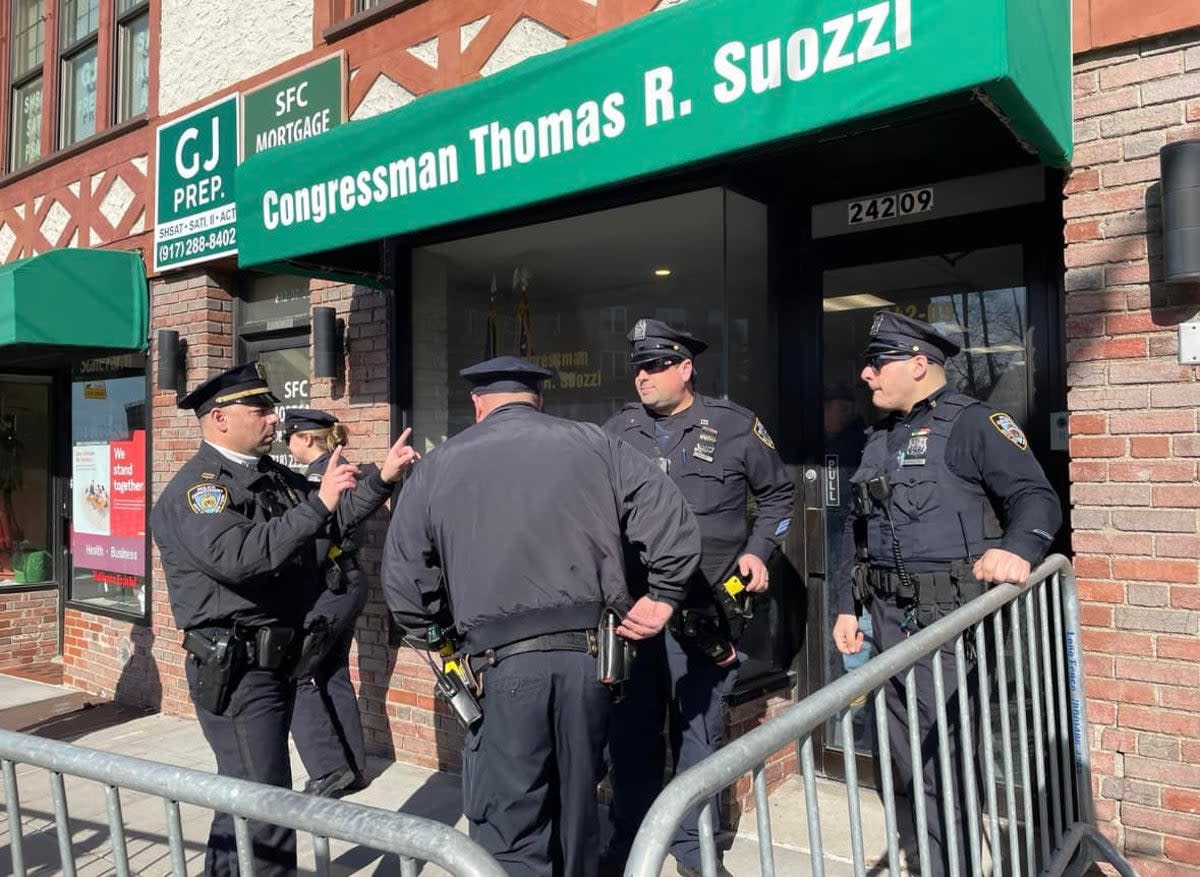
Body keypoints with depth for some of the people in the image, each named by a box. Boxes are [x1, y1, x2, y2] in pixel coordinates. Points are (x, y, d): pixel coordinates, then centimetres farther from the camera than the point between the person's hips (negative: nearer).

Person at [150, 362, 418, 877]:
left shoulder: (275, 476, 10)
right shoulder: (196, 487, -15)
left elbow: (334, 517, 20)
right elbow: (238, 557, -32)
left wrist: (382, 478, 5)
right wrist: (317, 503, -34)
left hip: (278, 660, 9)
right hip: (235, 668, -9)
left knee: (243, 791, 23)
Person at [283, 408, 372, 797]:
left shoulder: (319, 475, -14)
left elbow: (317, 539, -19)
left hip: (328, 587, -10)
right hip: (346, 585, 10)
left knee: (297, 675, -3)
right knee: (334, 677, 15)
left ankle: (329, 769, -2)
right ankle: (353, 766, 22)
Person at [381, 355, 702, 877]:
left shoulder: (437, 466, 7)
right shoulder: (594, 446, 8)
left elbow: (403, 581, 5)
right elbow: (672, 522, 0)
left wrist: (443, 636, 17)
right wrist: (662, 597, 8)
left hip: (501, 664, -2)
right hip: (587, 653, 2)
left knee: (510, 828, 7)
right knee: (577, 807, 21)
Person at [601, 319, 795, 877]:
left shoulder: (736, 427, 0)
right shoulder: (618, 430, 7)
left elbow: (778, 494, 13)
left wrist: (758, 550, 2)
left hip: (706, 608, -2)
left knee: (699, 730, 9)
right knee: (630, 730, 10)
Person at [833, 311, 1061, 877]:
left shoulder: (973, 424, -6)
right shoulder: (878, 440, 17)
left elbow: (1037, 497, -14)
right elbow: (858, 531, 20)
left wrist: (1018, 548, -34)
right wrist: (845, 606, 17)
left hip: (947, 617, -7)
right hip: (888, 618, 8)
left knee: (940, 760, -3)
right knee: (906, 764, 16)